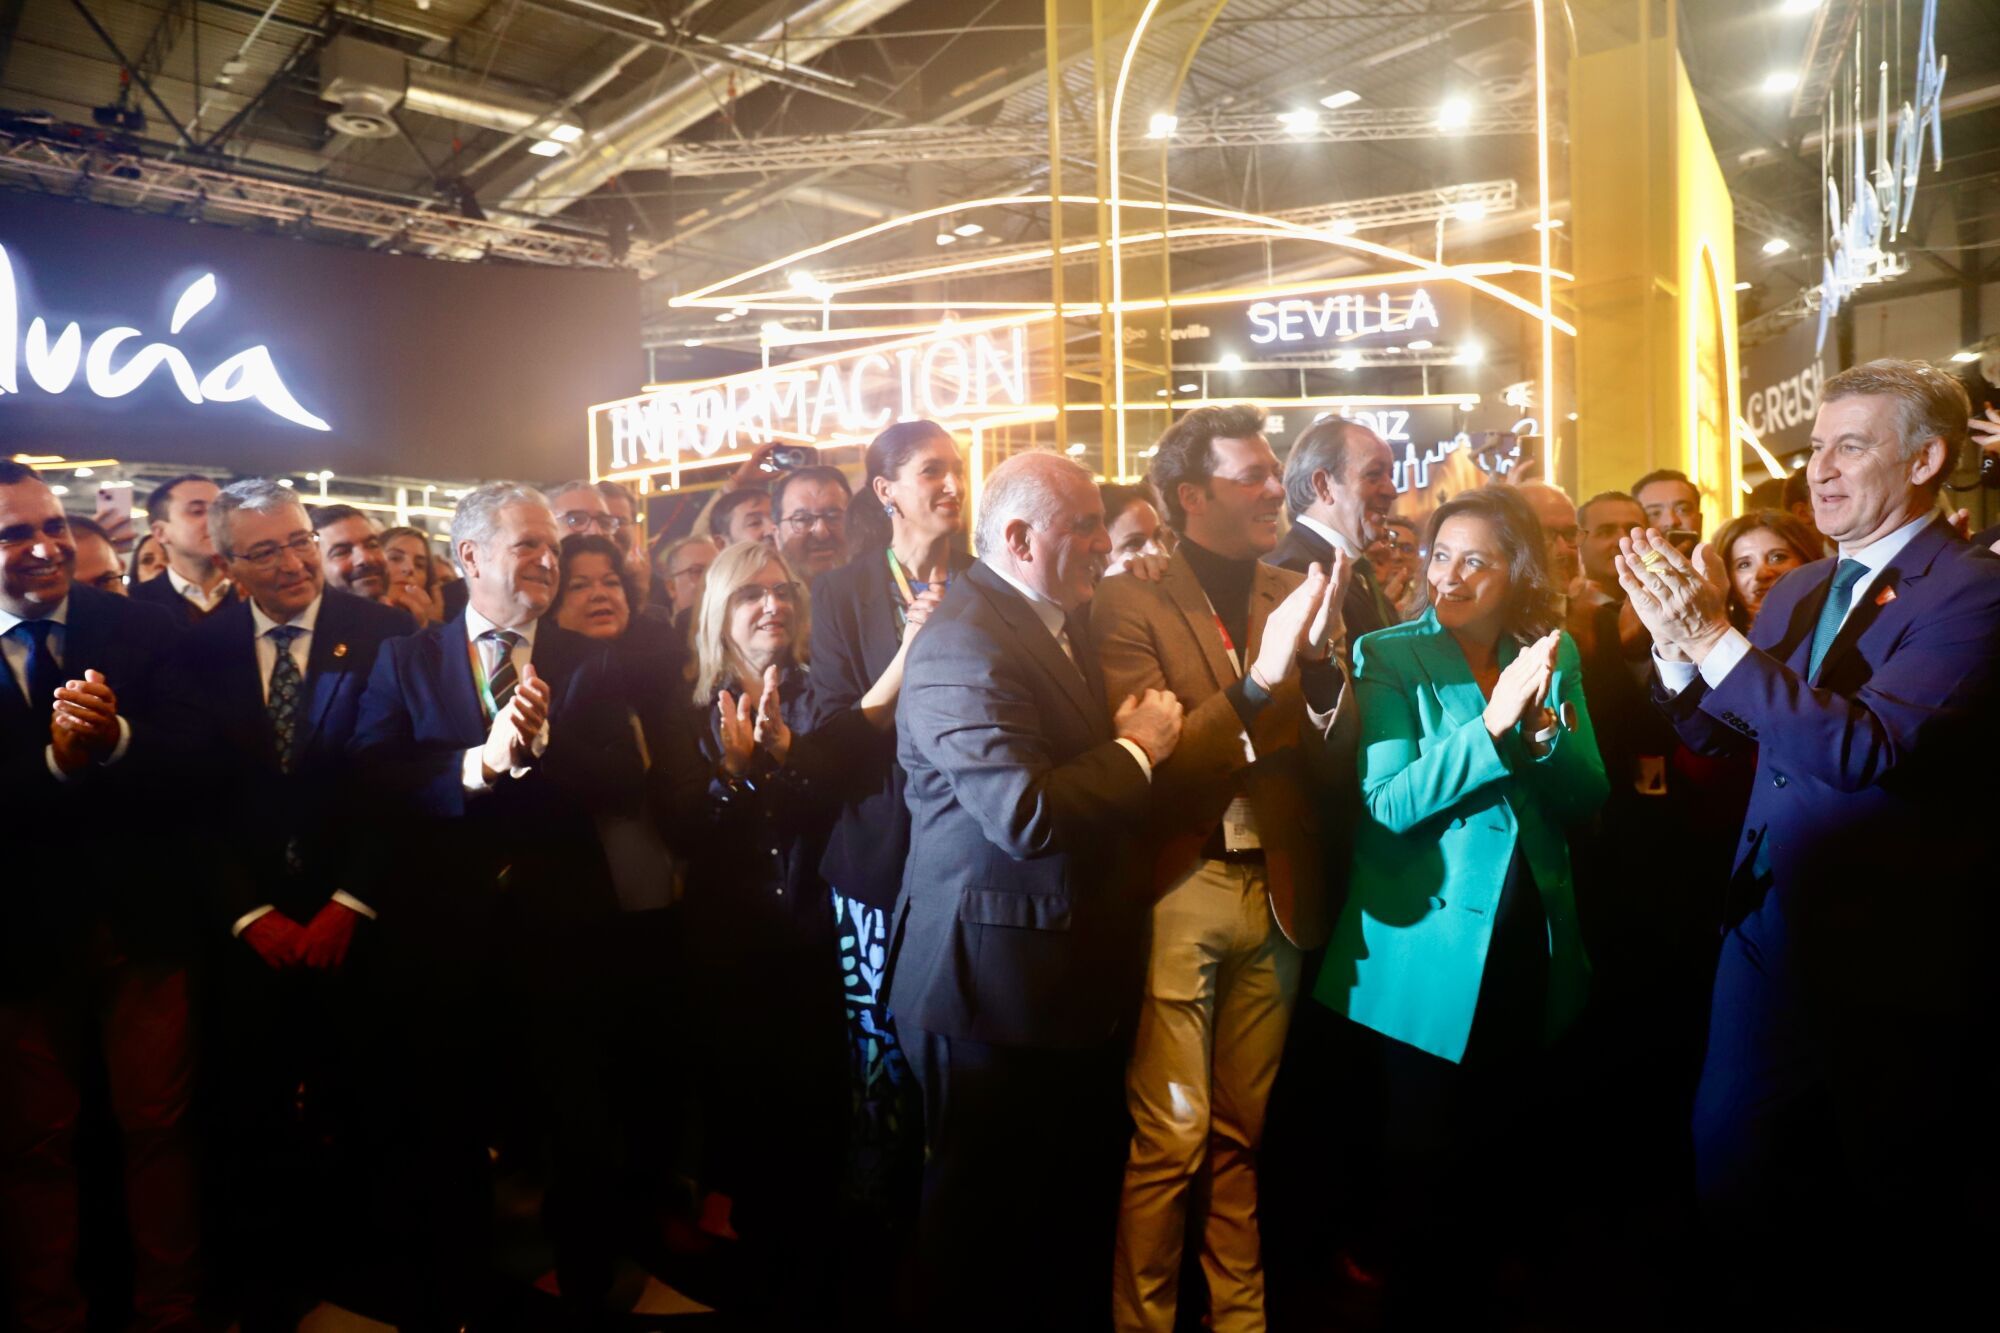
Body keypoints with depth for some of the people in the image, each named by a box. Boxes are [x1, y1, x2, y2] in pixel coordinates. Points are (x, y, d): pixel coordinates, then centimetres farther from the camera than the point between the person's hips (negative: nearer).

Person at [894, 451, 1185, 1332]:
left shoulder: (1053, 623, 11)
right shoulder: (966, 645, -23)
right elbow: (1026, 812, -32)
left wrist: (1135, 743, 4)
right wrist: (1136, 749, -18)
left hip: (1067, 976, 10)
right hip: (1000, 980, -10)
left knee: (1076, 1201, 24)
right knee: (990, 1218, 11)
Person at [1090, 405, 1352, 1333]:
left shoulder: (1293, 595, 8)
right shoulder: (1129, 605, -7)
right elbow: (1147, 761, -17)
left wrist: (1320, 654, -16)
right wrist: (1259, 676, -25)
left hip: (1276, 892, 5)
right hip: (1176, 893, -5)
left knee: (1246, 1131, 16)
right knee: (1170, 1137, 2)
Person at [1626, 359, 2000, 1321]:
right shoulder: (1797, 590, 8)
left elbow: (1868, 748, -28)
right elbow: (1715, 730, 8)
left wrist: (1714, 638, -29)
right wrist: (1676, 637, -10)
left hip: (1887, 950, -6)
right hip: (1769, 926, 7)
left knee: (1892, 1202, 13)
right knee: (1730, 1162, 17)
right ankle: (1786, 1304, 38)